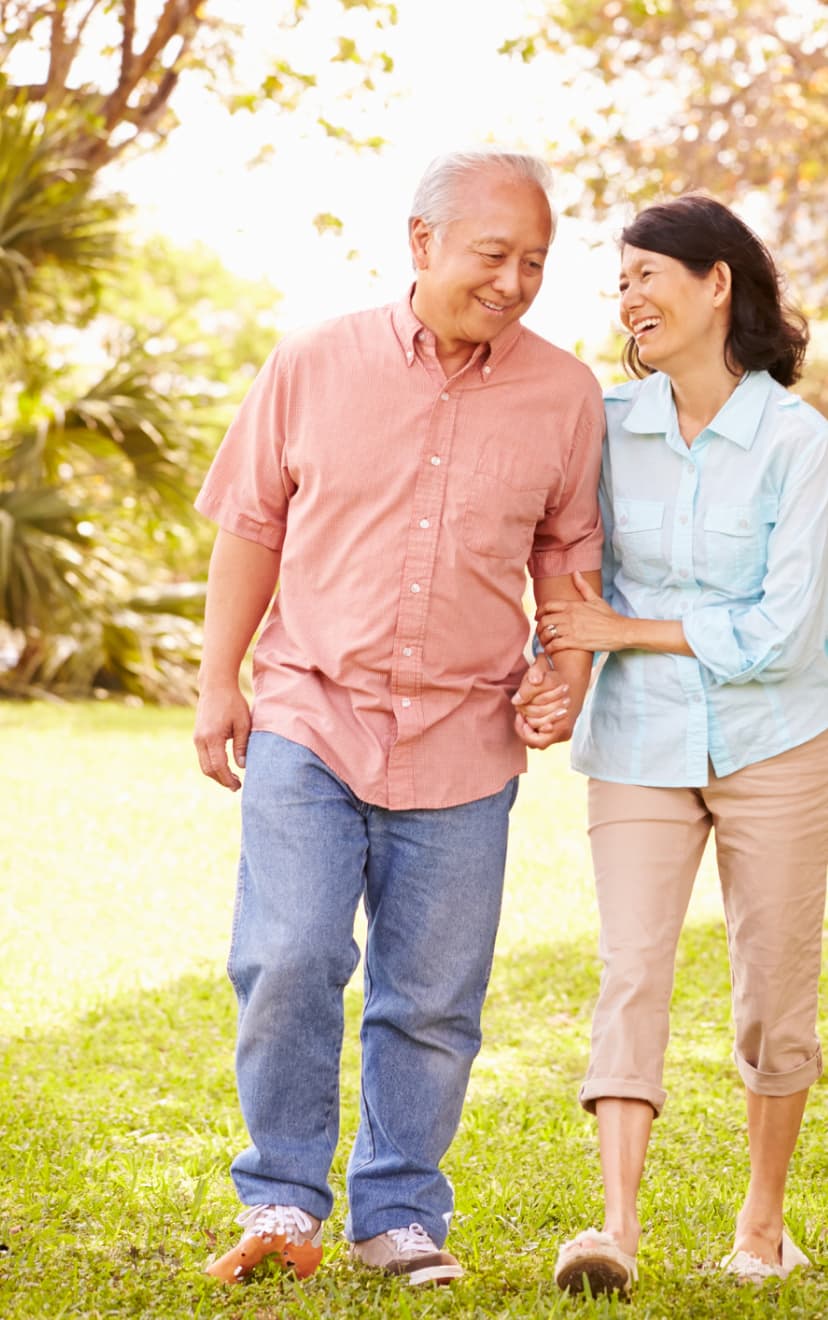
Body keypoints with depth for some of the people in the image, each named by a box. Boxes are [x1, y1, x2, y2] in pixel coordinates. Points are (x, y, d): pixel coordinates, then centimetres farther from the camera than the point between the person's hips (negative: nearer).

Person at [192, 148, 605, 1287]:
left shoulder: (564, 395, 2)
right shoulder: (314, 365, -1)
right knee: (287, 963, -12)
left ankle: (399, 1216, 21)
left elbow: (567, 552, 14)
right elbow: (252, 526, 7)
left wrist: (569, 677, -1)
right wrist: (219, 681, 5)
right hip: (309, 720, -1)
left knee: (432, 1001, 6)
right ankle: (282, 1204, 5)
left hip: (463, 739, 1)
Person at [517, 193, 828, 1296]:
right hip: (639, 744, 2)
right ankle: (615, 1227, -18)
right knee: (631, 972, -12)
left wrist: (622, 631, -12)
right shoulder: (609, 426, 1)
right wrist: (553, 678, -6)